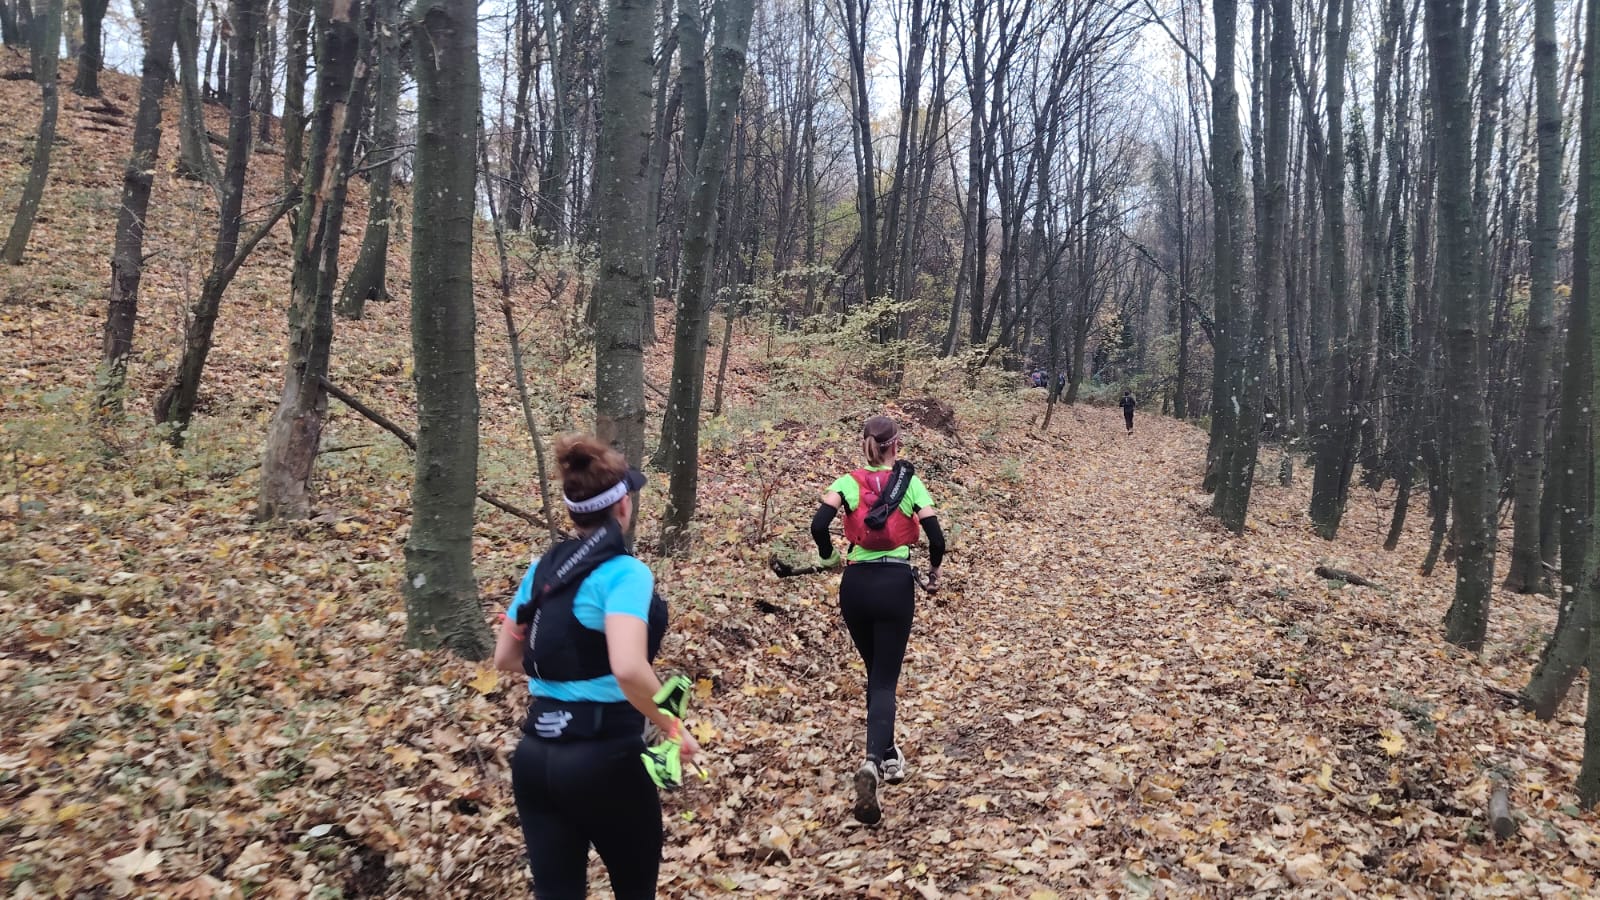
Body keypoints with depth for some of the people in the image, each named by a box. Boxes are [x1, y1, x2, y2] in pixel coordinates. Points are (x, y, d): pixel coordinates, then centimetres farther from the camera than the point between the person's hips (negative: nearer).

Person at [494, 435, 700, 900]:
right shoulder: (625, 572, -16)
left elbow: (505, 659, 13)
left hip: (535, 756, 6)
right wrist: (672, 728, -17)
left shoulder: (541, 569, 5)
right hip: (603, 759, -6)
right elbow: (628, 668, -30)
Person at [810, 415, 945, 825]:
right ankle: (873, 760, -21)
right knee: (886, 680, 1)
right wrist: (934, 571, 13)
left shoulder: (849, 482, 0)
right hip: (895, 585, -2)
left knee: (875, 674, 21)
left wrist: (829, 556, 6)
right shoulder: (910, 483, -1)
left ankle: (888, 755, 31)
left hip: (855, 585, 2)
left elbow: (819, 524, -15)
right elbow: (936, 538, -7)